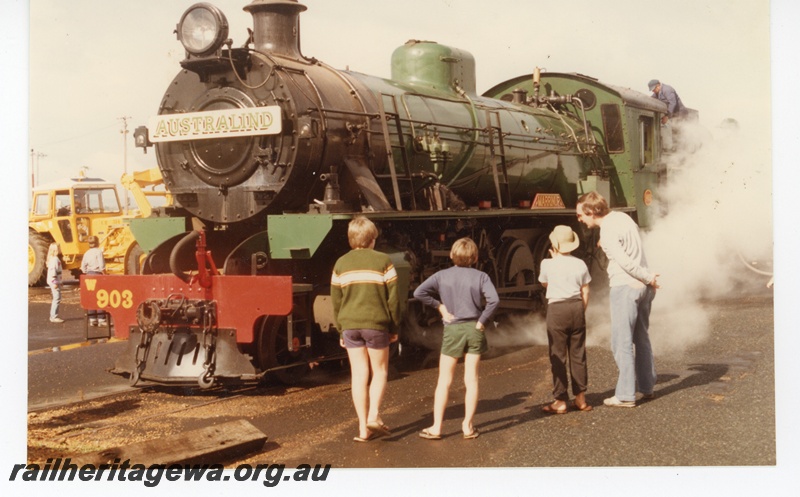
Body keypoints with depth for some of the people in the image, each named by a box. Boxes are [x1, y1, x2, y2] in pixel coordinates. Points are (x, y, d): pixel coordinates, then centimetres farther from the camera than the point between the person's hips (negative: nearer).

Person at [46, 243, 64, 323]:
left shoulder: (55, 258, 16)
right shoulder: (55, 259, -15)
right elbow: (52, 271, -22)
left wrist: (58, 282, 25)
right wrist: (54, 283, -24)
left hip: (55, 282, 11)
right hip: (54, 282, -11)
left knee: (56, 299, 15)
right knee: (57, 299, -9)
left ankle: (53, 316, 21)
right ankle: (54, 317, -8)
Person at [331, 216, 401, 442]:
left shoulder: (341, 264, 5)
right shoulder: (383, 261, -4)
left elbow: (336, 301, 8)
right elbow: (393, 298, -4)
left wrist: (341, 330, 16)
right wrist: (394, 328, 6)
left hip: (350, 324, 3)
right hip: (376, 324, -3)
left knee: (359, 375, 7)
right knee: (380, 371, 12)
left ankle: (363, 428, 7)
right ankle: (373, 416, -5)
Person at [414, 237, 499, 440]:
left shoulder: (442, 275, -2)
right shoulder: (480, 276, -4)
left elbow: (419, 292, -12)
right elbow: (494, 299, -18)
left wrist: (439, 305, -2)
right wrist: (482, 321, -7)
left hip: (452, 330, 0)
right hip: (474, 330, 0)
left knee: (444, 381, 6)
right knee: (471, 380, 7)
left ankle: (436, 427, 5)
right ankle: (468, 426, 9)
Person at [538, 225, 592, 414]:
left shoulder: (548, 264, -8)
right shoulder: (580, 265, 1)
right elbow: (585, 293, 4)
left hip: (557, 310, -3)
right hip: (576, 308, 4)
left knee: (558, 356, 2)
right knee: (578, 354, 12)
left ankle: (560, 401, 5)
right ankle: (580, 398, 17)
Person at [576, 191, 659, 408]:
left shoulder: (608, 231, -17)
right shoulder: (623, 217, 10)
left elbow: (625, 262, -19)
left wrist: (648, 277, -9)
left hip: (625, 287, -9)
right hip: (642, 287, 9)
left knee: (622, 342, -2)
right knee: (641, 339, 18)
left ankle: (625, 395, 0)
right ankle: (647, 387, 27)